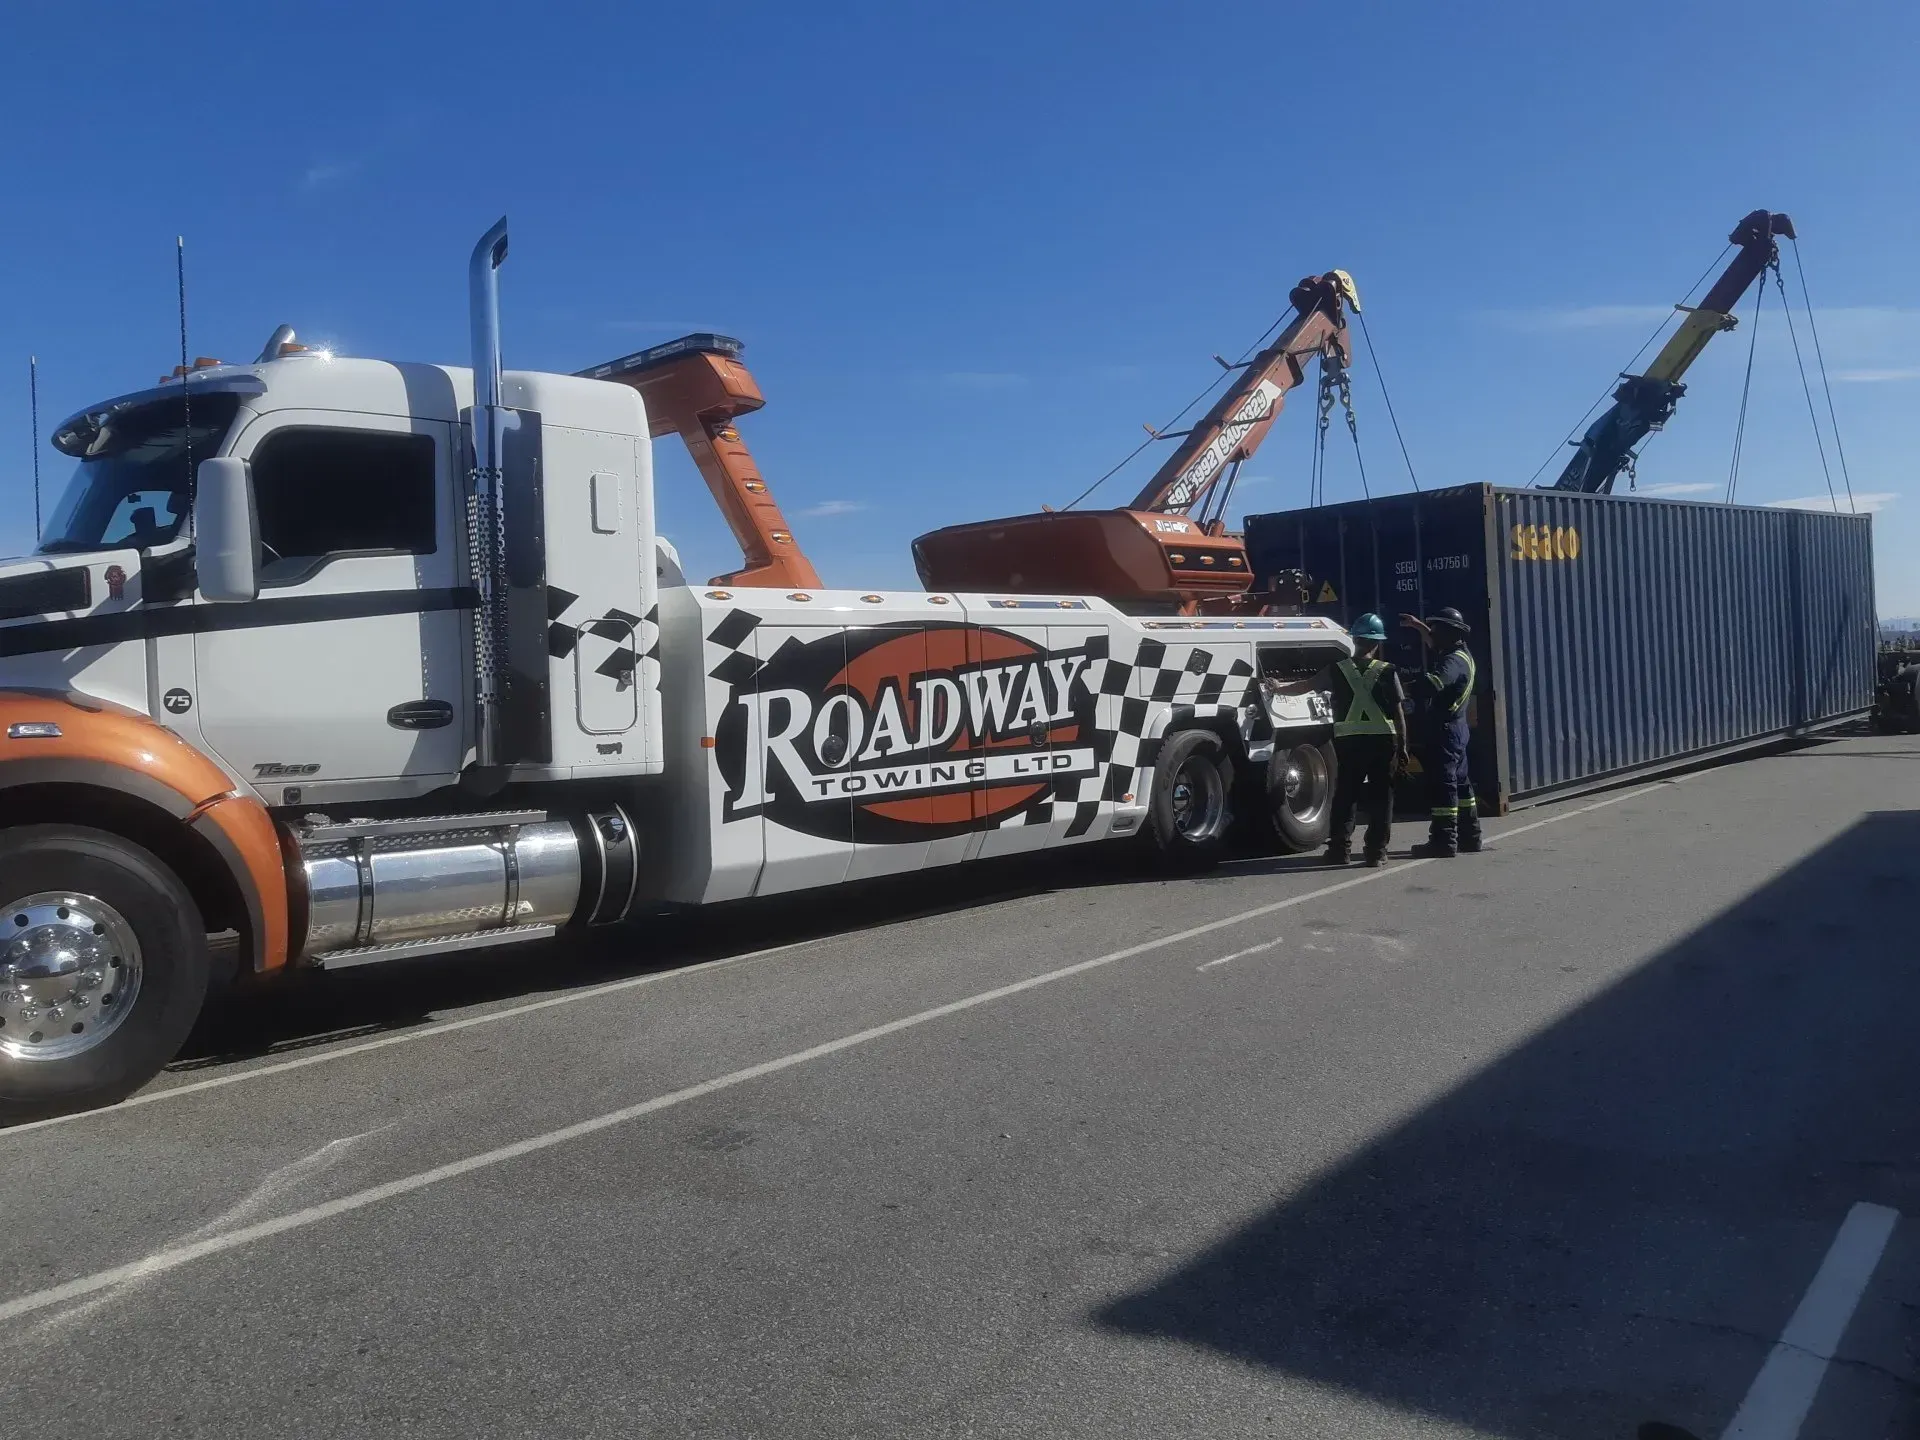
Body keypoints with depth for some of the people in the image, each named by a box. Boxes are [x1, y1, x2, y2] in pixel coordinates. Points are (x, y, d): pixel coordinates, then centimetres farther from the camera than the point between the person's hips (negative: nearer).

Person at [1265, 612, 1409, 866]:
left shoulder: (1336, 670, 3)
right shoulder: (1387, 672, -2)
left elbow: (1305, 686, 16)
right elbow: (1399, 713, -2)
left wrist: (1279, 688, 34)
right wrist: (1402, 747, 5)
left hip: (1348, 741, 2)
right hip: (1382, 740, -1)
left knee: (1345, 795, 10)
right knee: (1380, 797, 6)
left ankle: (1340, 849, 9)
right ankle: (1377, 851, 3)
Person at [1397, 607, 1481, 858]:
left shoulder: (1454, 660, -19)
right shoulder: (1459, 652, 14)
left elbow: (1433, 682, -39)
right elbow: (1435, 645, 37)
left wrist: (1402, 675, -40)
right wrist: (1418, 625, 34)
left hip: (1443, 731, -11)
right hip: (1454, 728, 11)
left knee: (1442, 783, -10)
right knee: (1460, 782, 16)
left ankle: (1444, 841, -10)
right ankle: (1469, 835, 24)